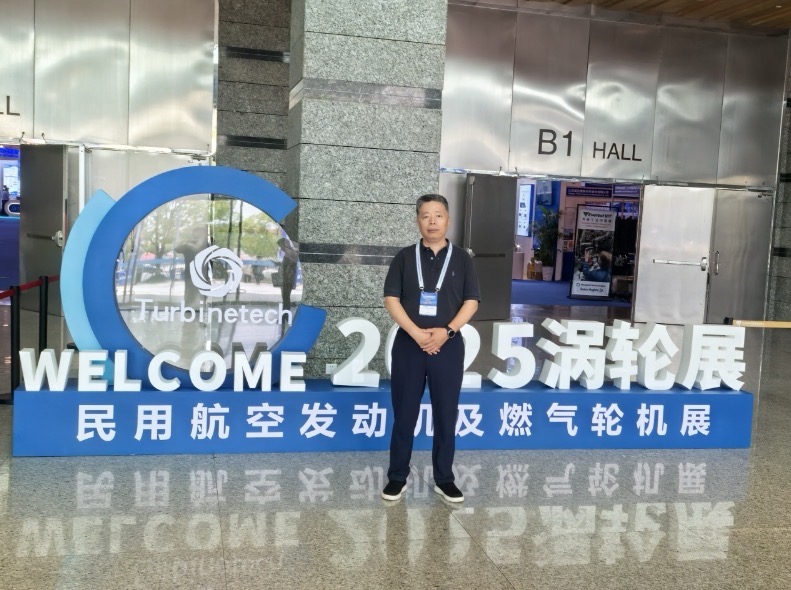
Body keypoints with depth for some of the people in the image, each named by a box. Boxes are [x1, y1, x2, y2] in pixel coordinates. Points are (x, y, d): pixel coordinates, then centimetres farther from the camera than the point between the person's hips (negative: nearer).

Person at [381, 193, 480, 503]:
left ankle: (444, 479, 18)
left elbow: (471, 302, 1)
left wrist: (446, 331, -13)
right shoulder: (404, 257, 4)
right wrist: (416, 333, -15)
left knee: (446, 415, 6)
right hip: (409, 344, 0)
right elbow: (391, 300, -3)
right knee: (404, 414, 5)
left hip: (448, 346, 0)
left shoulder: (461, 258, 5)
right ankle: (397, 476, 17)